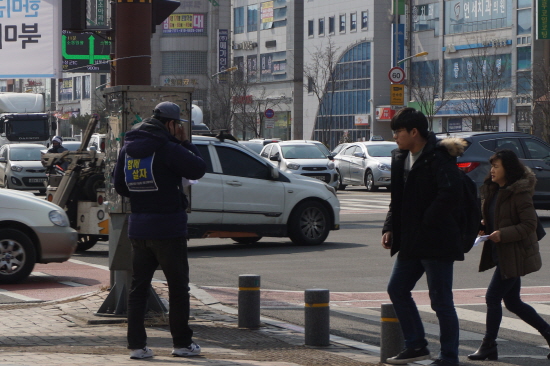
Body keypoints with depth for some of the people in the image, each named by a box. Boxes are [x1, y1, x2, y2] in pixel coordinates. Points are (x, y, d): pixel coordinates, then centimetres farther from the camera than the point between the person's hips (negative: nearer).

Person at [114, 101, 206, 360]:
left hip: (138, 228, 6)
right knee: (178, 287, 5)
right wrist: (185, 143, 0)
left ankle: (136, 344, 4)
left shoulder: (128, 148, 8)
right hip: (168, 228, -6)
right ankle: (182, 343, 9)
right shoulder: (166, 148, -14)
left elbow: (119, 185, 15)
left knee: (138, 287, 8)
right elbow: (198, 169, -10)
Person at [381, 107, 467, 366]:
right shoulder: (401, 158, 11)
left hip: (436, 242, -9)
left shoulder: (439, 158, -15)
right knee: (397, 289, 13)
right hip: (411, 242, 9)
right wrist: (390, 228, 6)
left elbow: (450, 195, -27)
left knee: (441, 300, -3)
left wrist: (426, 223, -20)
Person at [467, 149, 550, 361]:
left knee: (493, 297, -6)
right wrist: (484, 227, 2)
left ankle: (489, 347, 4)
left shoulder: (519, 192, -16)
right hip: (501, 255, 9)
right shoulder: (492, 191, 11)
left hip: (515, 255, -9)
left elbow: (530, 224, -18)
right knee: (512, 302, 12)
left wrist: (502, 235, -25)